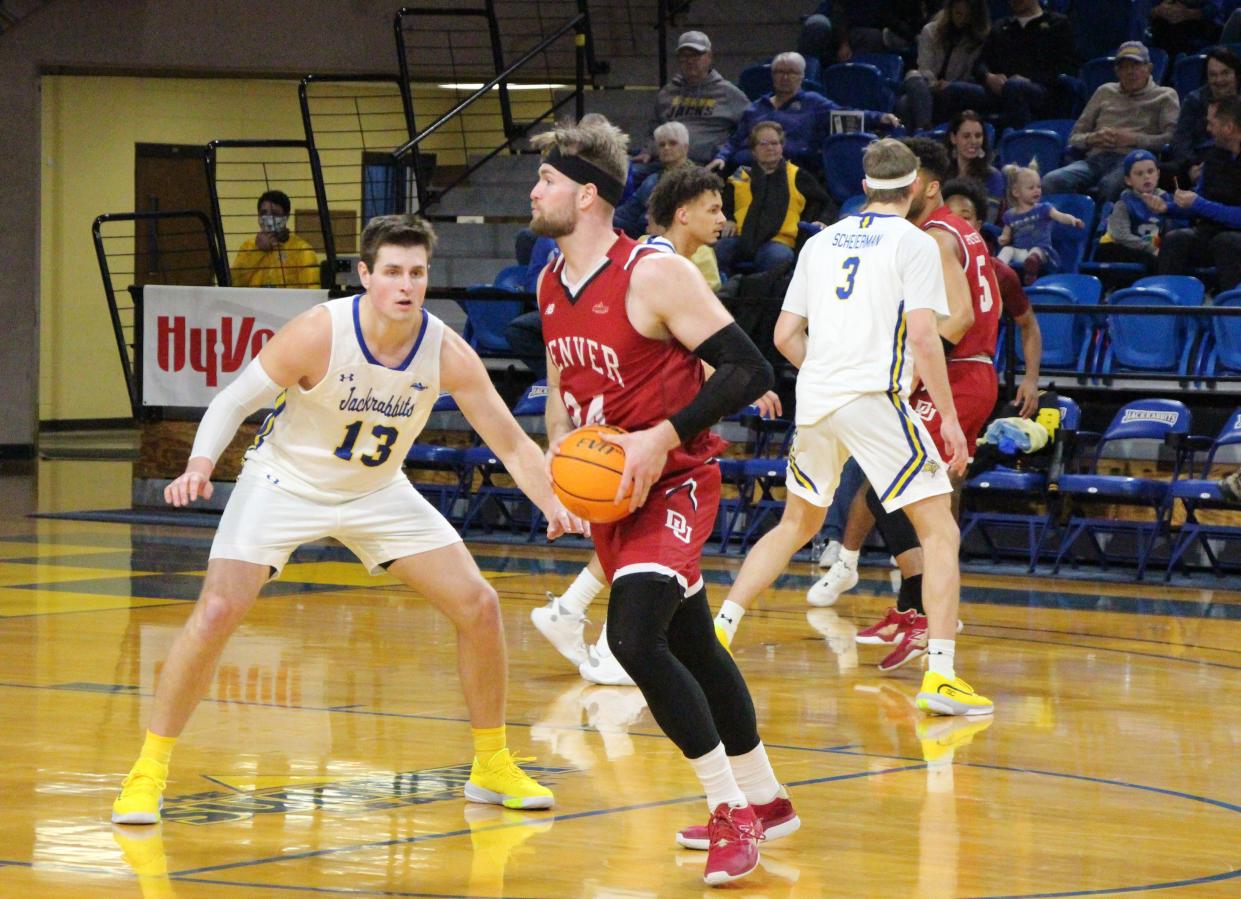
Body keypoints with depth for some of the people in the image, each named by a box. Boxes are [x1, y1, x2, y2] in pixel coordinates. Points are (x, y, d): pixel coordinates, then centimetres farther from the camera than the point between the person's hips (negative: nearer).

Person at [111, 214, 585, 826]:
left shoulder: (446, 353, -18)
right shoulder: (319, 333, -27)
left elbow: (512, 442, -12)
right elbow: (233, 401, -18)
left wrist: (554, 505, -30)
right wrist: (200, 464, -37)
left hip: (376, 492, 4)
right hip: (285, 482, -4)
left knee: (477, 604, -4)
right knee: (217, 612, -21)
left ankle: (491, 767, 15)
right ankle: (149, 771, -7)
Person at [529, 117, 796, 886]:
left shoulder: (654, 274, -19)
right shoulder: (551, 284, 6)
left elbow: (749, 370, -21)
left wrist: (664, 437, -27)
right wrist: (559, 453, 5)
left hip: (673, 482, -9)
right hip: (607, 488, 9)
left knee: (635, 639, -23)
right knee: (690, 646, 17)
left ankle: (733, 810, -12)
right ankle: (764, 800, 32)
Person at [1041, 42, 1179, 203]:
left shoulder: (1164, 97, 17)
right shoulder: (1105, 92, 29)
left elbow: (1173, 139, 1)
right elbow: (1074, 137, 25)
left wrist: (1134, 139, -9)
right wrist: (1092, 138, 2)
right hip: (1095, 159, 4)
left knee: (1110, 184, -42)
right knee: (1052, 181, -29)